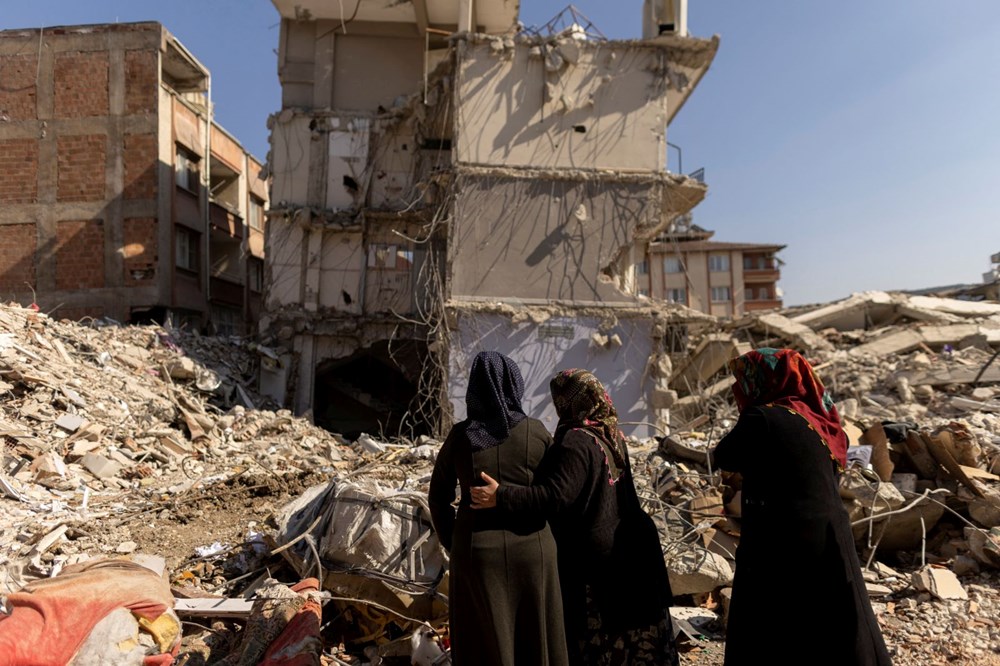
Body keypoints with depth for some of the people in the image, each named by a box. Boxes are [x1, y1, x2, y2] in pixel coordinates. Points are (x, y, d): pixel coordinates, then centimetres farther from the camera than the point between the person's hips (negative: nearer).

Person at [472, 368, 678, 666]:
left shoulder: (576, 442, -23)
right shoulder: (612, 435, 3)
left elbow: (557, 496, -31)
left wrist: (501, 496, -33)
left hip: (588, 555, -8)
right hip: (625, 549, 8)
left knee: (591, 634, 8)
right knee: (624, 630, 22)